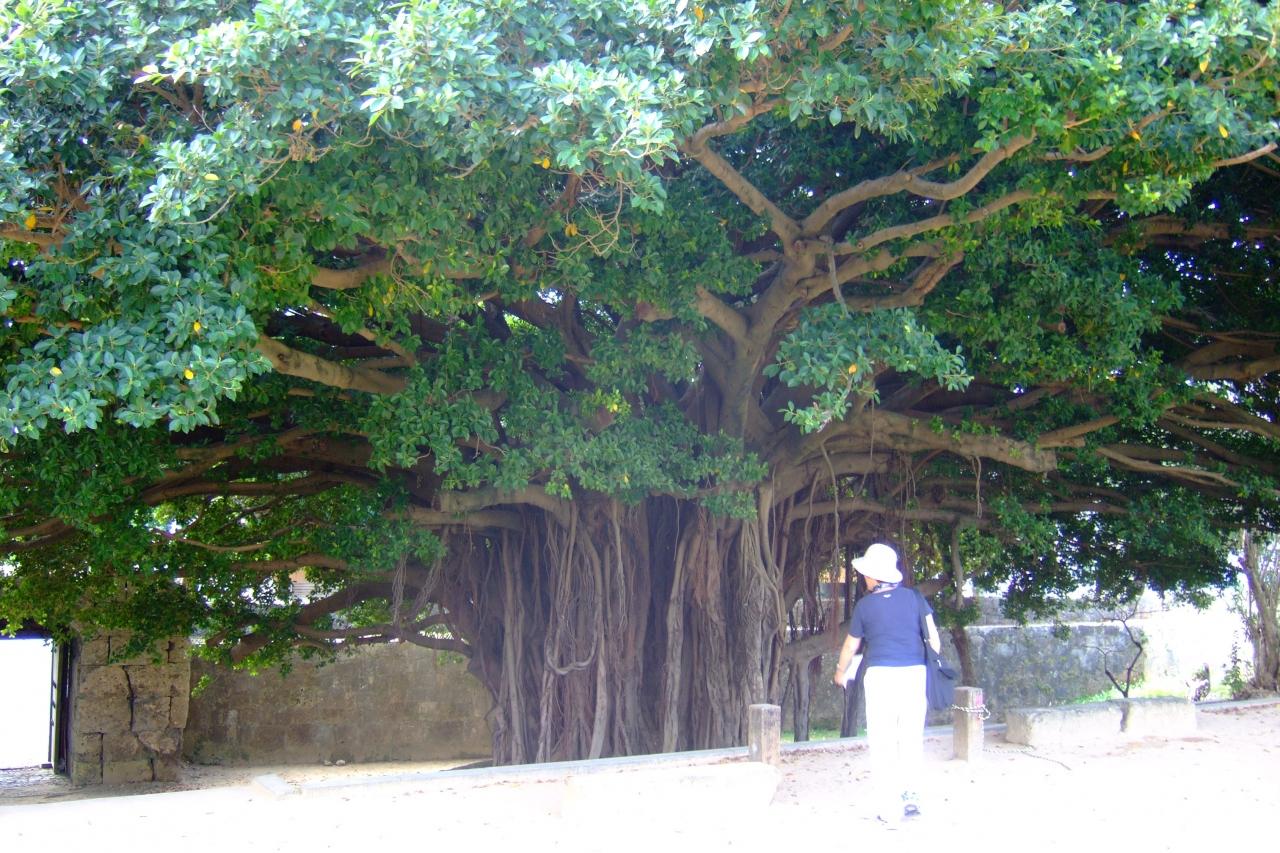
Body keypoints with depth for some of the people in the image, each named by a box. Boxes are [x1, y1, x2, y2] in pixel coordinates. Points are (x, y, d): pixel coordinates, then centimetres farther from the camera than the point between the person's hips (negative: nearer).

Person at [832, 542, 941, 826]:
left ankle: (888, 809, -2)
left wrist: (840, 672, 30)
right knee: (912, 738, 11)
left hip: (881, 674, -3)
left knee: (883, 742, 0)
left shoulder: (865, 605, 2)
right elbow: (932, 634, 5)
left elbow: (851, 645, 13)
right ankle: (911, 798, 13)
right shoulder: (914, 597, 6)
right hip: (915, 672, 3)